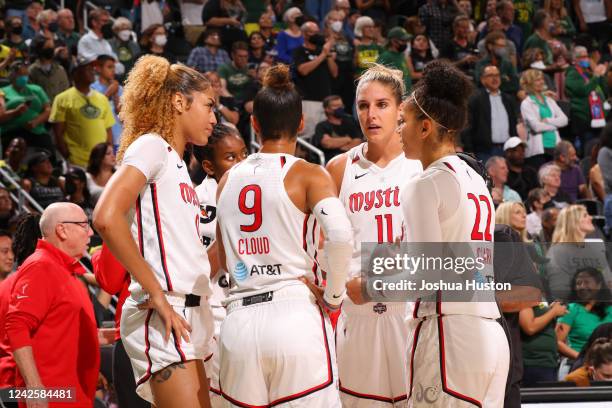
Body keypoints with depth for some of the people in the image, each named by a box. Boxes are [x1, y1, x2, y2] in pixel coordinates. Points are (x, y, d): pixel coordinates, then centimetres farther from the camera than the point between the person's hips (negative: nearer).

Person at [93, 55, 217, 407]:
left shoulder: (176, 162, 22)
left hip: (187, 319, 9)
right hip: (164, 319, -9)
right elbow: (107, 217, -21)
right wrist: (158, 296, -18)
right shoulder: (151, 146, -5)